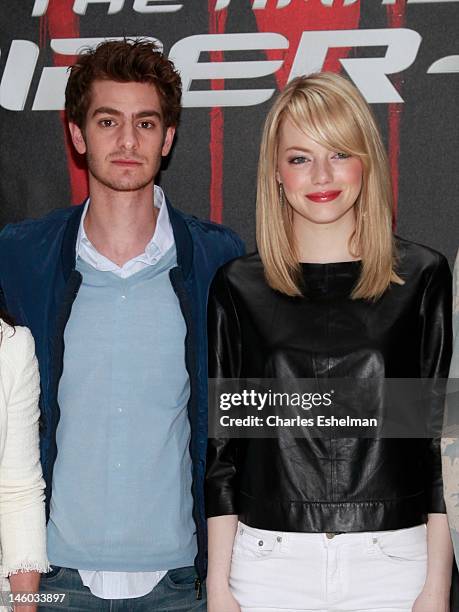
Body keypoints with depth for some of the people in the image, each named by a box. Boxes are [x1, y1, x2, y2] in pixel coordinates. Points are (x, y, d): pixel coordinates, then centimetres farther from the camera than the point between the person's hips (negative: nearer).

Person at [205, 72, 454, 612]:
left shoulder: (422, 278, 1)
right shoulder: (239, 288, 2)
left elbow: (443, 433, 1)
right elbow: (221, 441, 4)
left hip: (393, 562, 0)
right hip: (269, 561, 1)